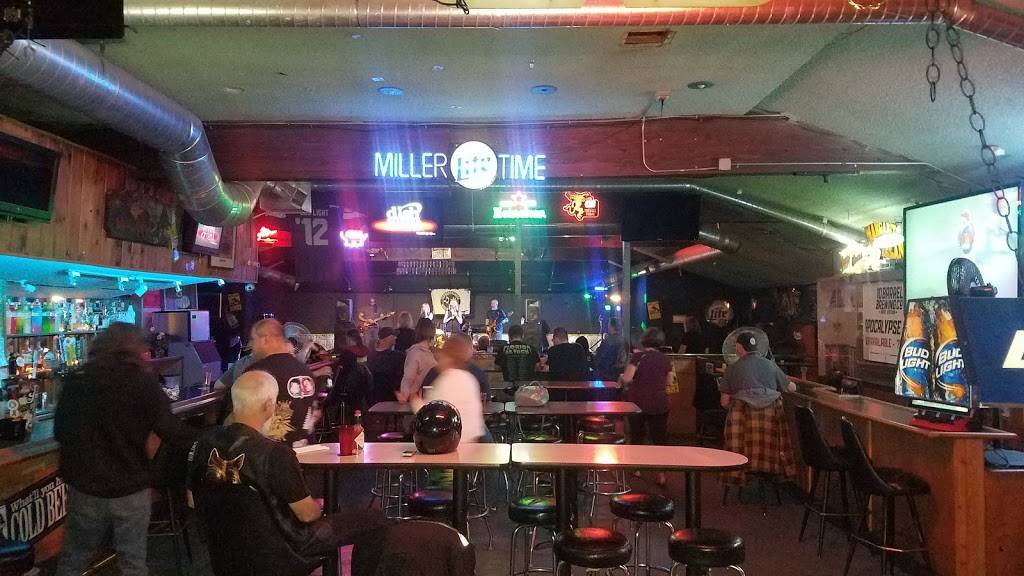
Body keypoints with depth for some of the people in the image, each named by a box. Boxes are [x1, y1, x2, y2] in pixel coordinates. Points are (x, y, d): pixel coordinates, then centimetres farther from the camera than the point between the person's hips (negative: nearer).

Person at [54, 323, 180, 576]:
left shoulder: (76, 379, -2)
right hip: (131, 488, -2)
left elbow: (60, 432, 9)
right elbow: (170, 432, -14)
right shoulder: (144, 381, -12)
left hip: (84, 486, 3)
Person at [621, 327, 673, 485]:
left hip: (639, 402, -2)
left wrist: (628, 383, 4)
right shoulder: (665, 359, -1)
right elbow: (669, 382, 10)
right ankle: (661, 475, 5)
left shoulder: (638, 356, -11)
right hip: (659, 404, 2)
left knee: (637, 437, 15)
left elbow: (626, 378, -18)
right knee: (660, 439, 7)